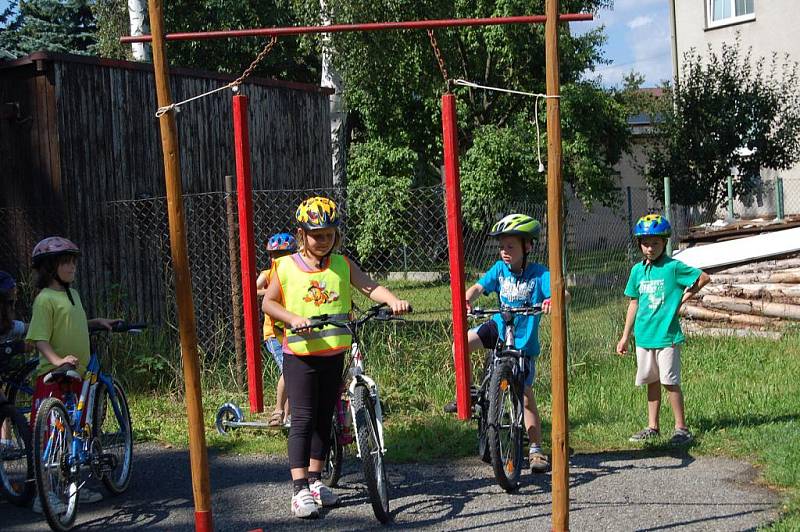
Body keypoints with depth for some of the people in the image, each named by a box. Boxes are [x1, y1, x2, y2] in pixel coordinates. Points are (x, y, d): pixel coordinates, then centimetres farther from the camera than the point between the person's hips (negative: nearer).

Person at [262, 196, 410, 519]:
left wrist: (393, 301, -27)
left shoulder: (343, 265, 4)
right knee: (302, 420, -7)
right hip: (300, 355, -3)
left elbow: (369, 287, -8)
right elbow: (268, 303, 3)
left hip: (333, 355, 3)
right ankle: (300, 489, -8)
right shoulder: (286, 266, -2)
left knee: (324, 419, 12)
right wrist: (293, 318, -15)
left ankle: (314, 479, 25)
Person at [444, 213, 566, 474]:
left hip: (523, 341, -4)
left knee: (526, 397, -4)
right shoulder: (500, 269, -4)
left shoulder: (538, 274, -17)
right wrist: (466, 300, -34)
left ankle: (536, 450, 6)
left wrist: (553, 300, -54)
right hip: (499, 328, 4)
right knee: (460, 345, -20)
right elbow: (478, 287, -12)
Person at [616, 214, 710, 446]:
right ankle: (652, 427, 20)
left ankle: (681, 428, 4)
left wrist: (685, 297, -5)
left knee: (670, 382, -4)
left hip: (667, 335, -5)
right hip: (643, 336, 5)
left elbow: (704, 278, -3)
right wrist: (626, 336, 15)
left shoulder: (673, 267, -8)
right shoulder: (637, 270, 8)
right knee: (651, 381, 12)